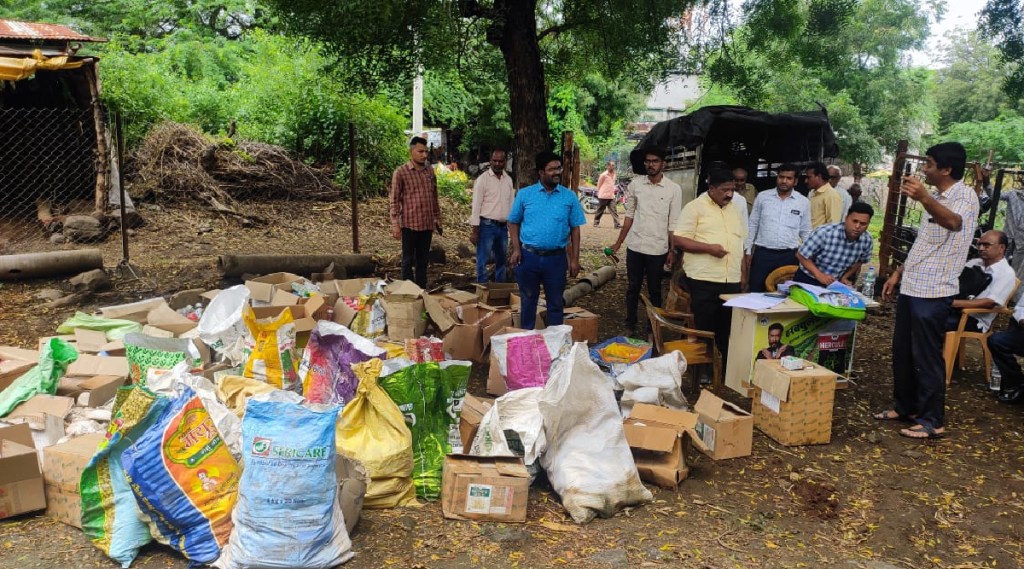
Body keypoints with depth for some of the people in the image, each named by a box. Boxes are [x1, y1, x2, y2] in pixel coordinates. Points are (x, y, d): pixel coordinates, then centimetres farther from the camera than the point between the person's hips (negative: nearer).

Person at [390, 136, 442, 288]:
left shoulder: (430, 171, 9)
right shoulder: (401, 172, -6)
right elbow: (394, 200, -7)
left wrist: (437, 219, 15)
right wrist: (395, 225, -12)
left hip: (427, 224, 5)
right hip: (409, 224, -5)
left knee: (422, 261, 11)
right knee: (408, 261, 4)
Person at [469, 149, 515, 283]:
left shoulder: (508, 179, 9)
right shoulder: (483, 179, -8)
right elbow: (476, 206, -10)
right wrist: (474, 231, -14)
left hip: (503, 227, 6)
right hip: (487, 226, -6)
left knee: (501, 261, 15)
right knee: (482, 262, -2)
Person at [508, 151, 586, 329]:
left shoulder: (569, 196, 0)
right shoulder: (524, 194, 0)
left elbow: (575, 229, 3)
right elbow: (513, 222, 7)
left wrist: (574, 259, -1)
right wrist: (516, 249, -5)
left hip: (556, 258, 0)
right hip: (528, 256, 0)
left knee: (555, 302, 11)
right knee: (528, 301, 13)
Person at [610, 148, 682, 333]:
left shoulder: (674, 189, -4)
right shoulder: (635, 184, 2)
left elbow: (673, 224, -2)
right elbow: (629, 216, 8)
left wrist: (672, 250, -6)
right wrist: (618, 243, 5)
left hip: (658, 249, -2)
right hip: (635, 246, 2)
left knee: (654, 290, 9)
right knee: (633, 287, 11)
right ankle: (630, 325, 23)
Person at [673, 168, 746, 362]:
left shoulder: (737, 209, 16)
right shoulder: (695, 207, -5)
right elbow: (678, 239, -10)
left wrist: (742, 271, 15)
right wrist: (709, 248, -19)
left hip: (732, 280, 6)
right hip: (703, 280, -6)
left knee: (728, 328, 10)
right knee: (704, 327, 0)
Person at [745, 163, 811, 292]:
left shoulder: (803, 202, 3)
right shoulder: (763, 196, 2)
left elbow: (806, 232, 10)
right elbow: (753, 225, 8)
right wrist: (747, 250, 4)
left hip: (789, 256, 0)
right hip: (762, 253, 0)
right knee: (756, 293, 3)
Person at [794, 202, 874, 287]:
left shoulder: (867, 240, -12)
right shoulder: (824, 233, -25)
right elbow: (802, 255, -17)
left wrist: (844, 278, 3)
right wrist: (819, 276, -23)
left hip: (836, 283, 4)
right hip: (807, 280, -3)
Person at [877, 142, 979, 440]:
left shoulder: (965, 195, -13)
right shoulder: (935, 199, 17)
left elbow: (953, 222, -38)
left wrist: (923, 198, -55)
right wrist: (898, 273, 20)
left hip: (933, 292, -9)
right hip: (912, 287, 9)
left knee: (926, 357, -3)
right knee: (902, 351, 15)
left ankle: (932, 420, 7)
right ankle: (904, 406, 27)